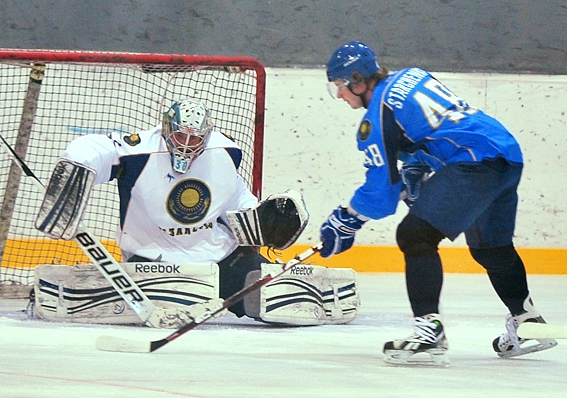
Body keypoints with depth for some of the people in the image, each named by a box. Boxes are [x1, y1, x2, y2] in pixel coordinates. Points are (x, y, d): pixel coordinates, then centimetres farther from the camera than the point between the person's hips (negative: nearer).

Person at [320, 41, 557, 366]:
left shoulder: (379, 115, -7)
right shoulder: (411, 76, 18)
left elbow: (381, 190, -6)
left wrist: (347, 221, 4)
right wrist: (414, 170, 27)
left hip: (475, 164, -10)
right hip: (510, 157, 10)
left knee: (416, 235, -13)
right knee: (491, 247, 27)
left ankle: (429, 330, -23)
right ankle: (528, 323, 40)